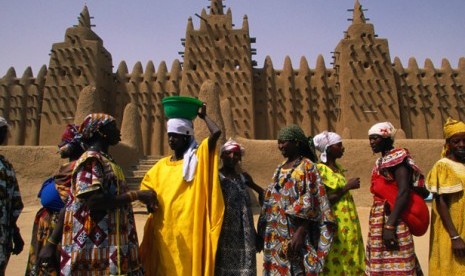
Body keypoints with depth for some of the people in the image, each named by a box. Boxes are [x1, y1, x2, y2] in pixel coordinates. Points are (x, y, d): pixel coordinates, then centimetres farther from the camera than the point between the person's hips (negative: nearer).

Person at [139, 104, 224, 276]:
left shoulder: (198, 158, -4)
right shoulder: (161, 165, 11)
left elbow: (216, 133, -16)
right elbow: (146, 188, 20)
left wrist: (203, 116, 0)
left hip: (188, 229, -5)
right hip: (164, 229, 5)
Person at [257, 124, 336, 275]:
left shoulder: (307, 166, -8)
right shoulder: (280, 168, 13)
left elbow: (310, 205, -15)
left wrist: (300, 232, -21)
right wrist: (263, 232, 12)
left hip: (295, 233, -7)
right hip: (276, 234, 7)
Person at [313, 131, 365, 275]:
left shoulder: (338, 167, 10)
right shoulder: (319, 169, -15)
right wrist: (346, 187, -18)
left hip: (348, 222, 8)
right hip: (334, 223, -8)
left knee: (351, 260, 13)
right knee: (337, 262, 0)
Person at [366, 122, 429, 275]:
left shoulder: (397, 157, -8)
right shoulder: (381, 162, 16)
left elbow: (404, 192, -19)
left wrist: (390, 225, -26)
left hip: (392, 219, -8)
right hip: (379, 221, 8)